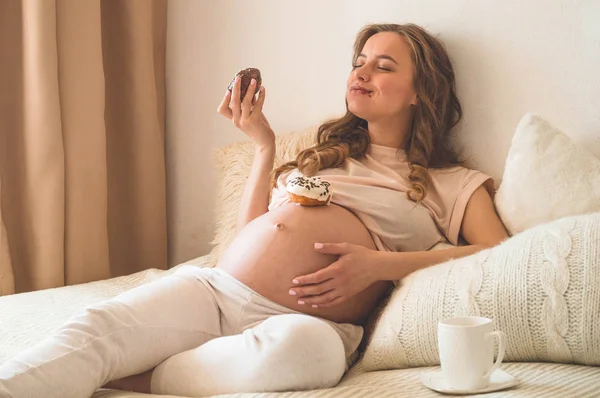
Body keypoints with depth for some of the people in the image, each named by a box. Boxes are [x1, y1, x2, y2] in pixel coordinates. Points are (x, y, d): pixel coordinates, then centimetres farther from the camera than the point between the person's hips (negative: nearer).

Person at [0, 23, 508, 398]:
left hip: (303, 318, -4)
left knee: (302, 346, -42)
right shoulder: (325, 153, 29)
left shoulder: (450, 182, 16)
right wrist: (263, 144, 22)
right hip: (214, 287, 5)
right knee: (97, 326, -27)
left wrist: (380, 264, -10)